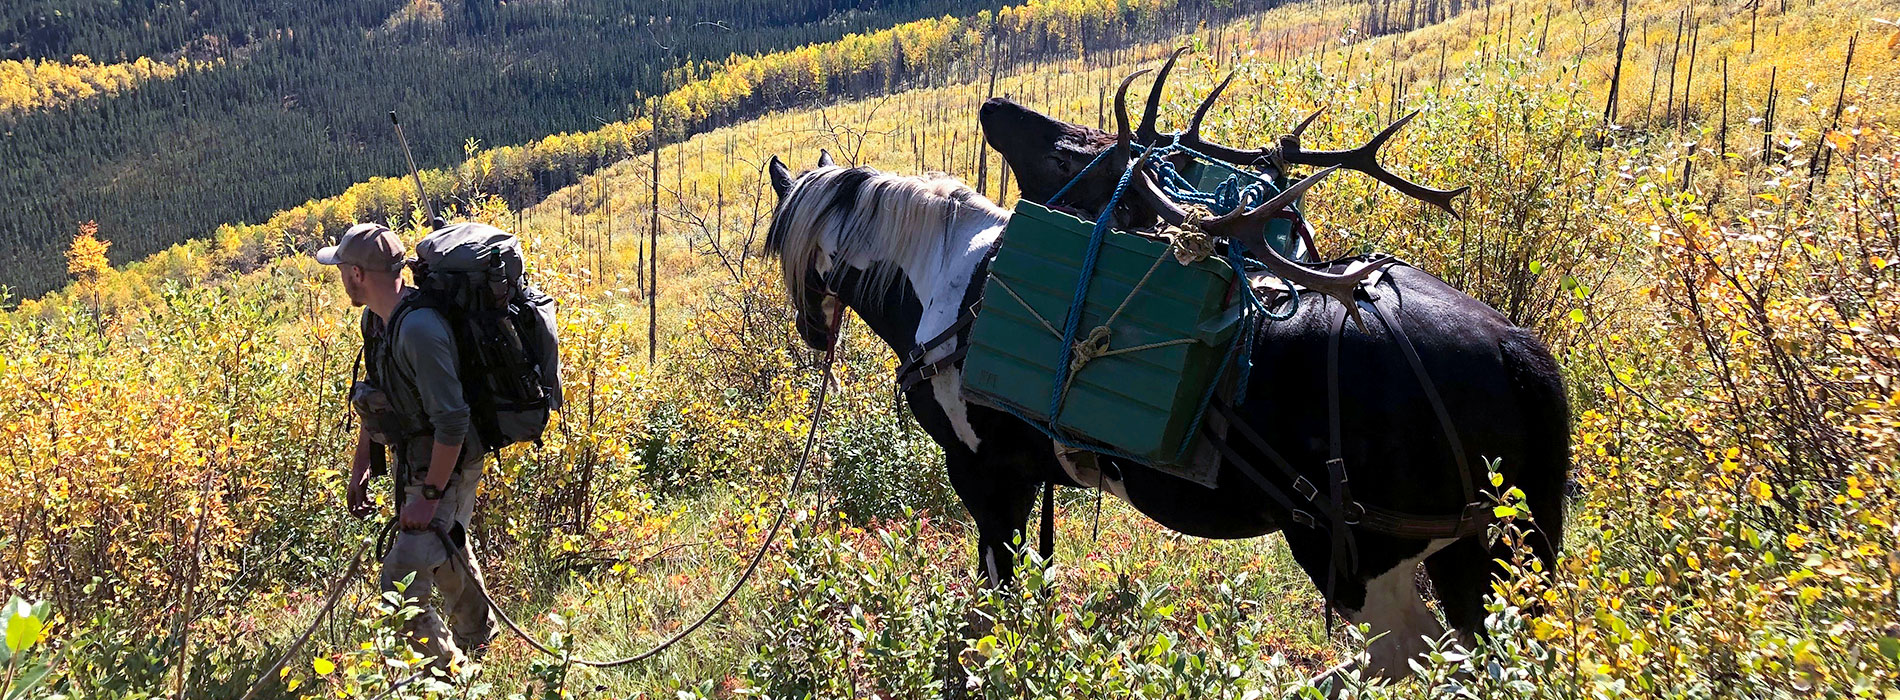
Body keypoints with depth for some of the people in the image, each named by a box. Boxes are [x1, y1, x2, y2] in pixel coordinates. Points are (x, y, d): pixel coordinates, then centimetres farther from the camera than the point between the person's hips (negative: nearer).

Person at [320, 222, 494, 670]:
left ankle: (449, 668, 7)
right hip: (411, 465, 10)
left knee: (402, 583, -13)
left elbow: (452, 422, -29)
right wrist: (361, 465, 15)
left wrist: (429, 496, -25)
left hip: (446, 471, -10)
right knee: (446, 563, 26)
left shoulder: (419, 329, -29)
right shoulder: (375, 320, 2)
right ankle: (478, 643, 47)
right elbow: (375, 400, 16)